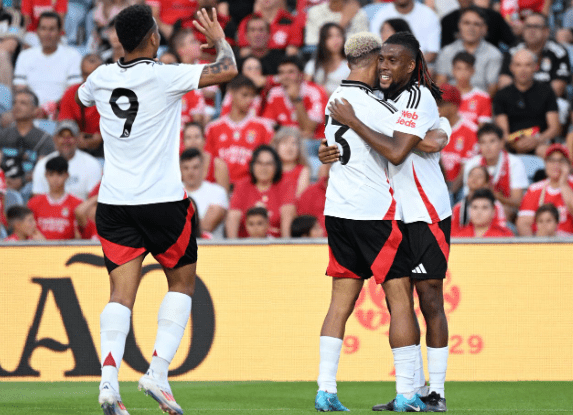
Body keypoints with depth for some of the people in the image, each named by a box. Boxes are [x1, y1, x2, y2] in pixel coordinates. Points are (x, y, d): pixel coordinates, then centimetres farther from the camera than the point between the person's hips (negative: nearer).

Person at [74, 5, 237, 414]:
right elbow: (227, 71, -16)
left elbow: (81, 97, 28)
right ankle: (158, 373, 0)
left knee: (122, 292, 1)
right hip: (163, 199, -4)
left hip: (114, 203, 4)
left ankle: (109, 381, -17)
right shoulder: (163, 77, -12)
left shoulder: (101, 77, 4)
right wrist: (219, 39, 5)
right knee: (182, 283, 13)